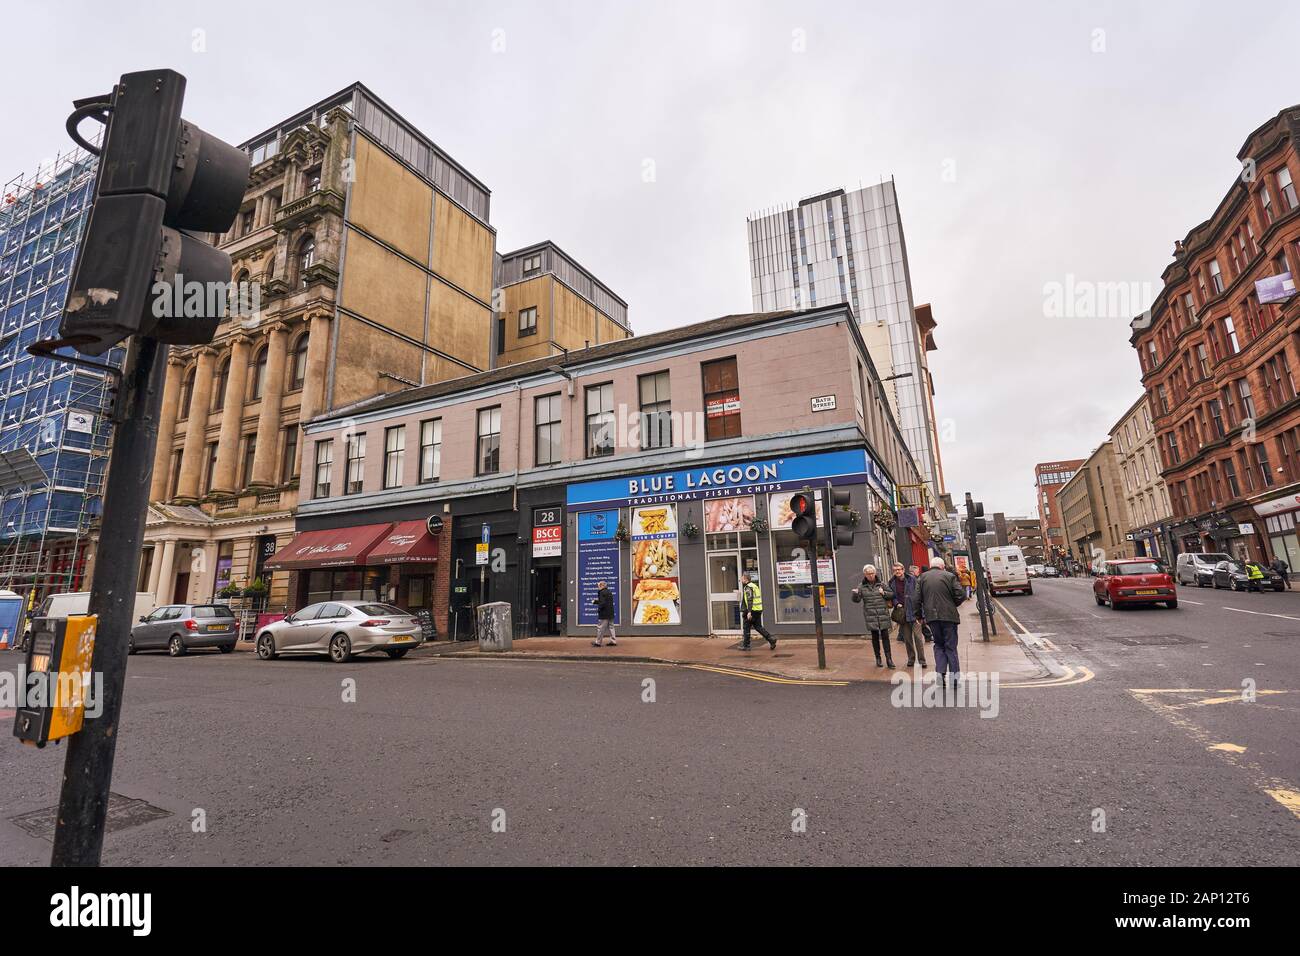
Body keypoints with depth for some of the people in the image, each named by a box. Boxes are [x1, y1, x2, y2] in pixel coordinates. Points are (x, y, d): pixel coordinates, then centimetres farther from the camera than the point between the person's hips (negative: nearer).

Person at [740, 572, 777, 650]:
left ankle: (746, 645, 8)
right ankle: (771, 639, 1)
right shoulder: (754, 585, 17)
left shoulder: (748, 587, -12)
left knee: (747, 627, 2)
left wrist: (749, 612, -25)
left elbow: (750, 600, -21)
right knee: (758, 626, 13)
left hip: (752, 610, -9)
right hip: (759, 609, 9)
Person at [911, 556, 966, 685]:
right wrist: (953, 605, 12)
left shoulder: (923, 578, 5)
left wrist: (919, 615, 13)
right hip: (949, 616, -2)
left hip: (931, 616, 2)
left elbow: (916, 599, 3)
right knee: (951, 646, 7)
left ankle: (940, 672, 2)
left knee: (938, 645, 16)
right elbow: (961, 595, -7)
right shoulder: (950, 576, -2)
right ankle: (954, 677, 10)